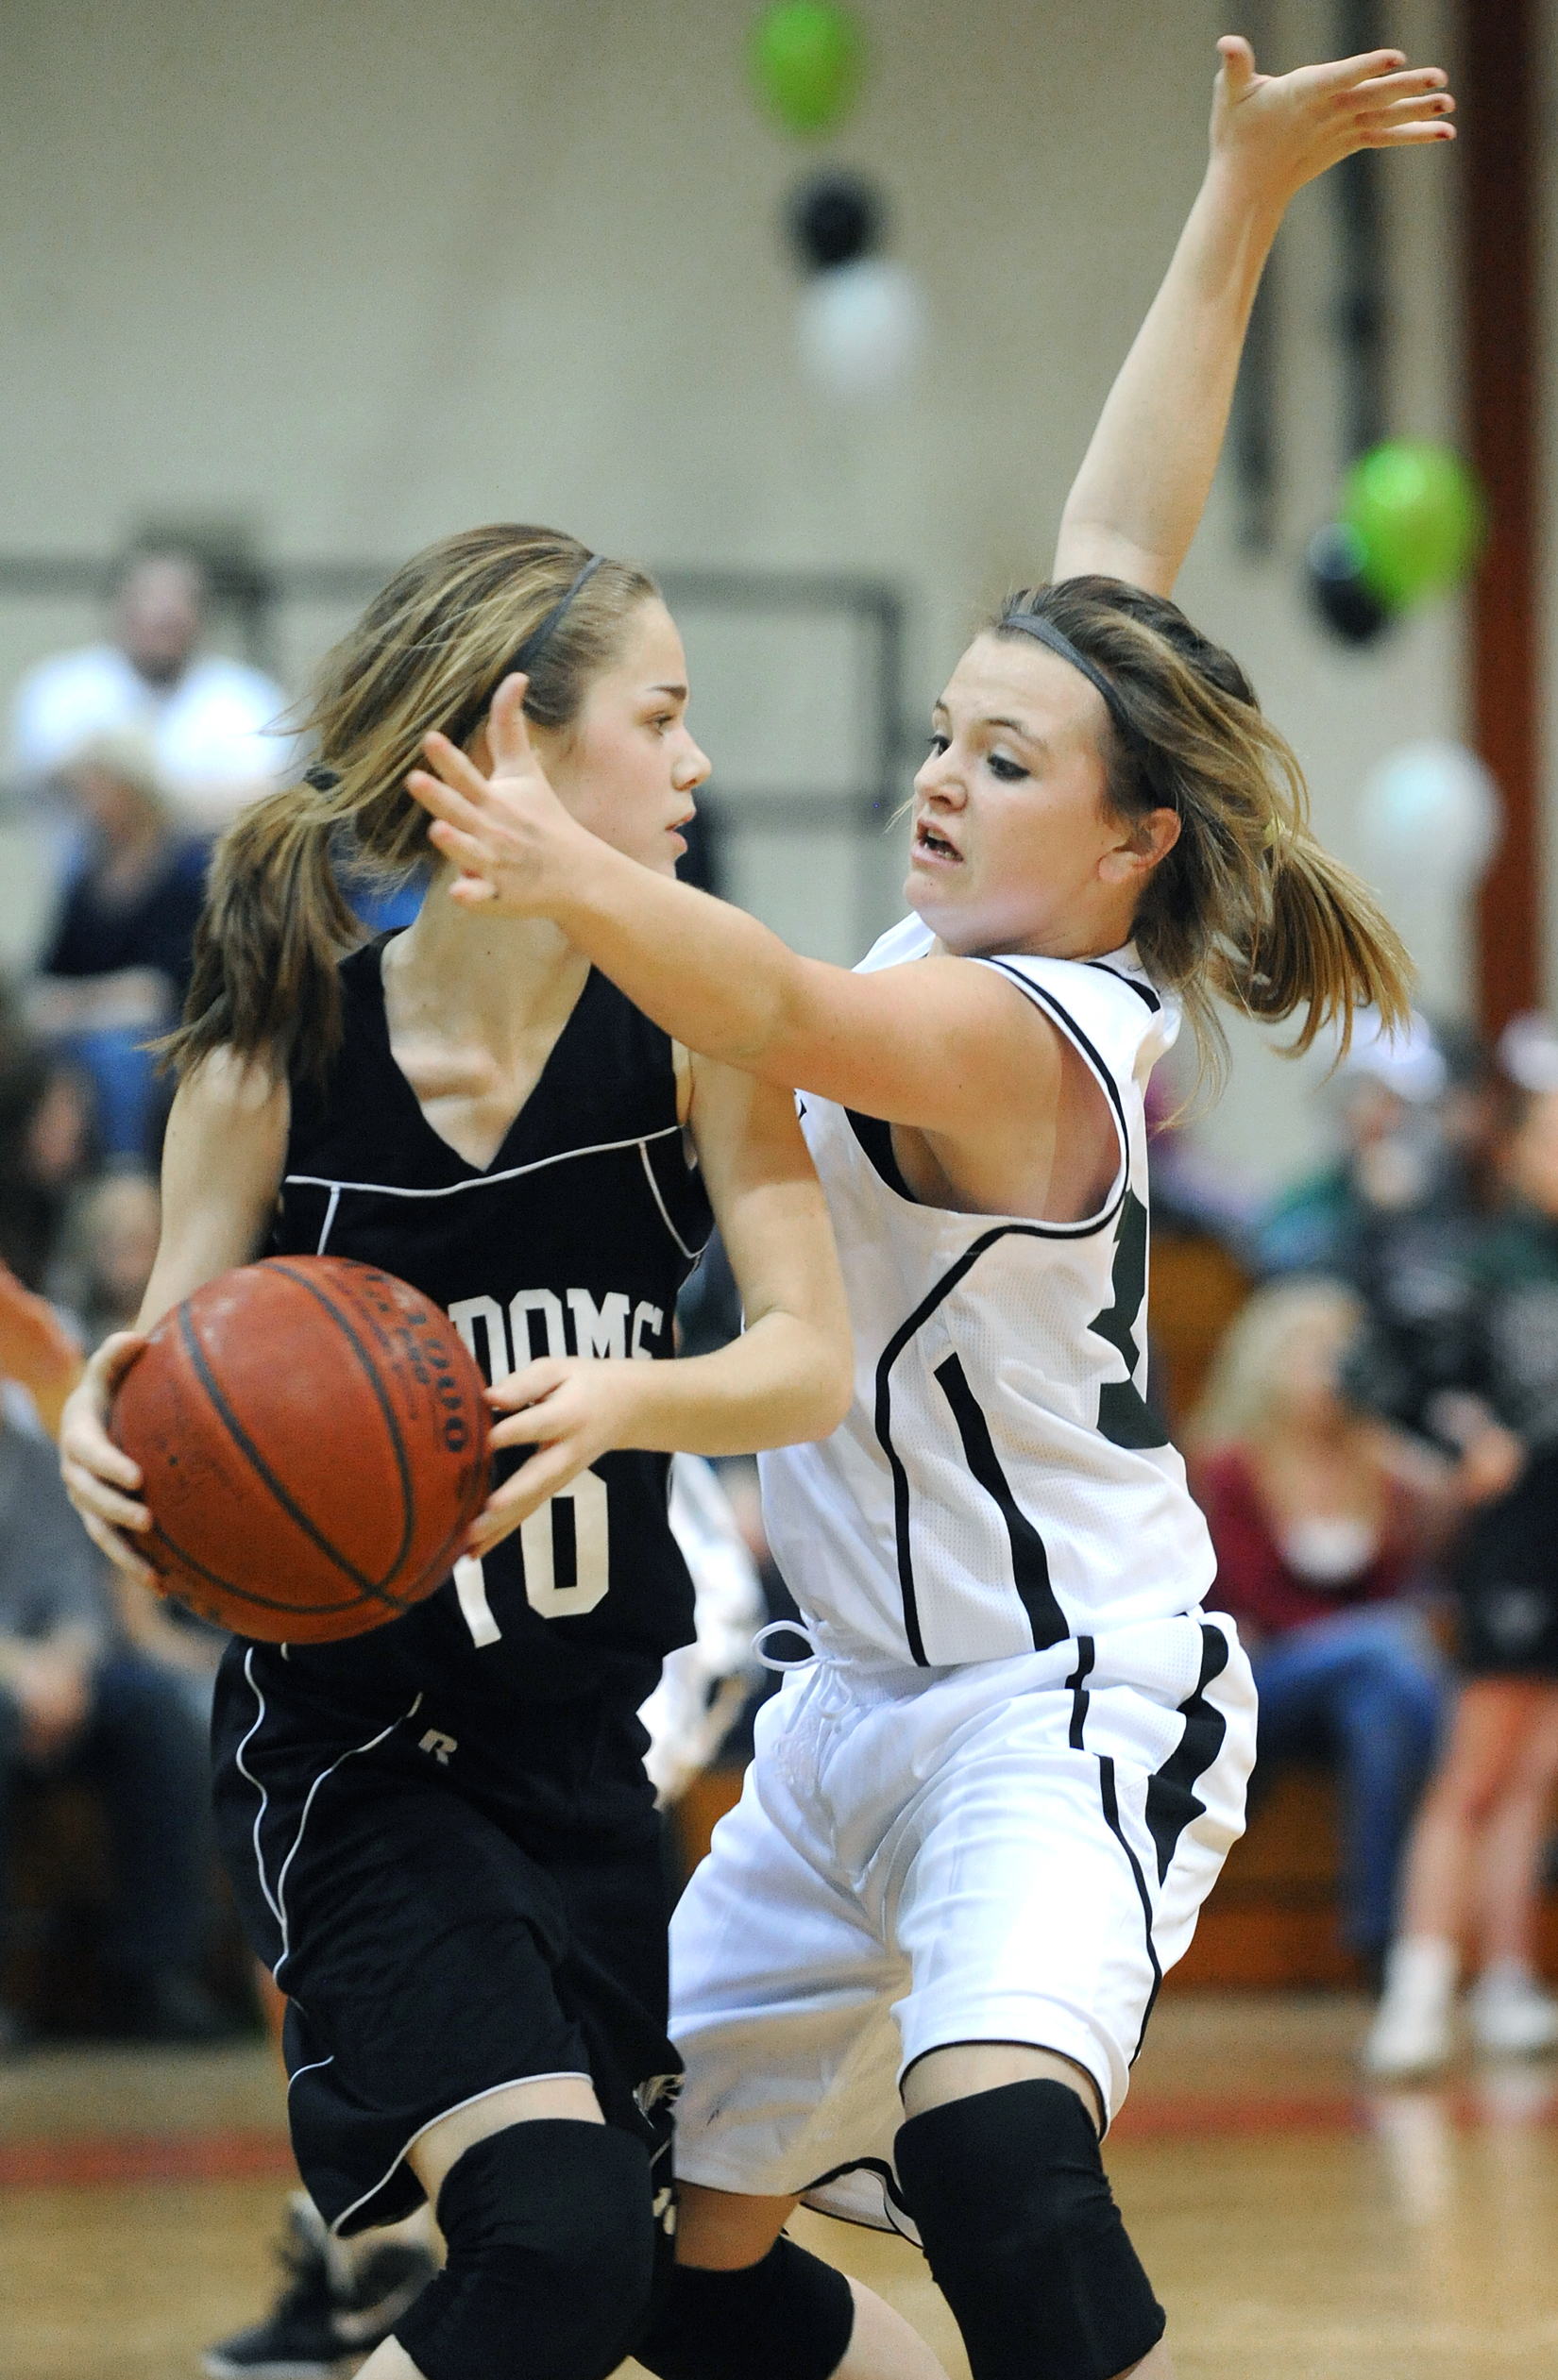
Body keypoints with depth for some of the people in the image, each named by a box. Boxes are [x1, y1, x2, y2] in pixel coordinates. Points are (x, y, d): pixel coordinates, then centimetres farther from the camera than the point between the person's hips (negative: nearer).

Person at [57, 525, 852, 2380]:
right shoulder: (275, 1060, -12)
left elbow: (811, 1362, -16)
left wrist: (617, 1400, -37)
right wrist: (105, 1430, -27)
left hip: (594, 1739, 5)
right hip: (348, 1751, -4)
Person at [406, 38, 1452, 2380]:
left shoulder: (1014, 1036, -23)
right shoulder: (1023, 941, -1)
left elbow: (786, 1010, -44)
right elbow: (1116, 551, 3)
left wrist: (574, 880, -62)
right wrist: (1236, 208, 4)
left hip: (1069, 1708, -10)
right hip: (874, 1710, 10)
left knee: (993, 2147, -36)